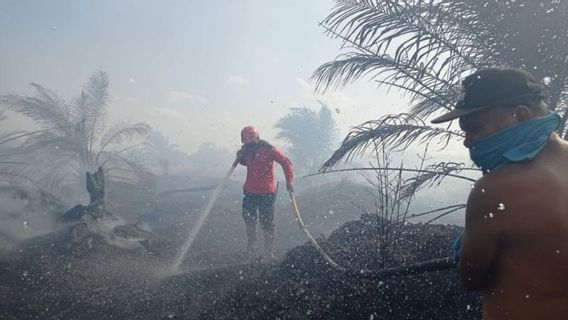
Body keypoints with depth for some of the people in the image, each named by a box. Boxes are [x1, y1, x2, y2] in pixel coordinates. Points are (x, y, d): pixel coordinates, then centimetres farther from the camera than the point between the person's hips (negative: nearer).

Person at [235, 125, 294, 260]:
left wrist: (289, 181, -21)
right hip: (249, 192, 6)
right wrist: (240, 157, -3)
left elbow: (285, 162, -15)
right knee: (248, 220, 19)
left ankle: (269, 253, 13)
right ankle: (251, 245, 39)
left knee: (267, 224, 2)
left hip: (266, 193, -6)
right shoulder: (247, 149, 0)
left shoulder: (268, 149, -17)